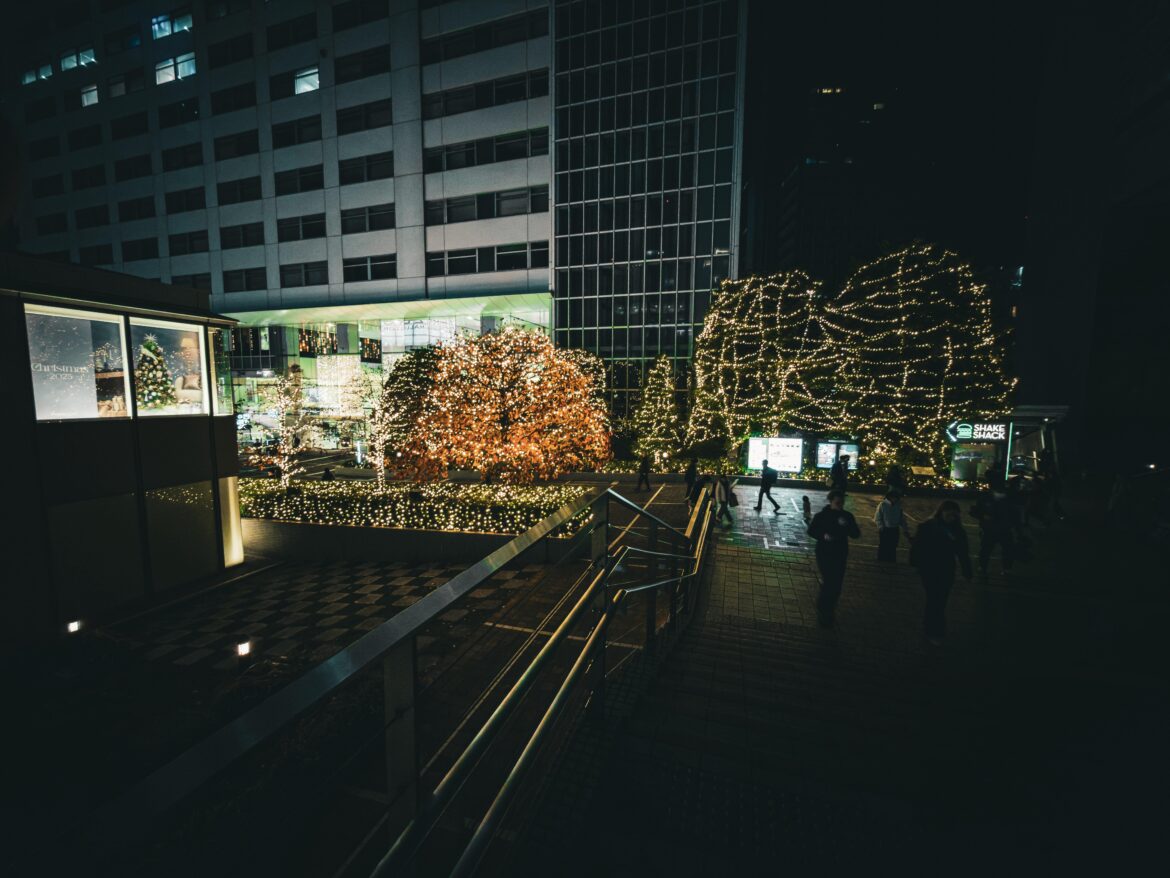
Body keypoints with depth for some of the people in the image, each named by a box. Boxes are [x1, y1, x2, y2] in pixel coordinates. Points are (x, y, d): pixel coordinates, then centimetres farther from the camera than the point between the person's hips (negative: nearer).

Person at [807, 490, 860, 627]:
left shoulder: (847, 516, -1)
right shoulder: (821, 516, -9)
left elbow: (856, 534, -5)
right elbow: (811, 531, -3)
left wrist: (846, 526, -24)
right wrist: (823, 536, -22)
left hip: (840, 555, 4)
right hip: (824, 554, -4)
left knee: (836, 585, 11)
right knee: (829, 583, -10)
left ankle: (828, 609, 32)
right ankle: (823, 614, 7)